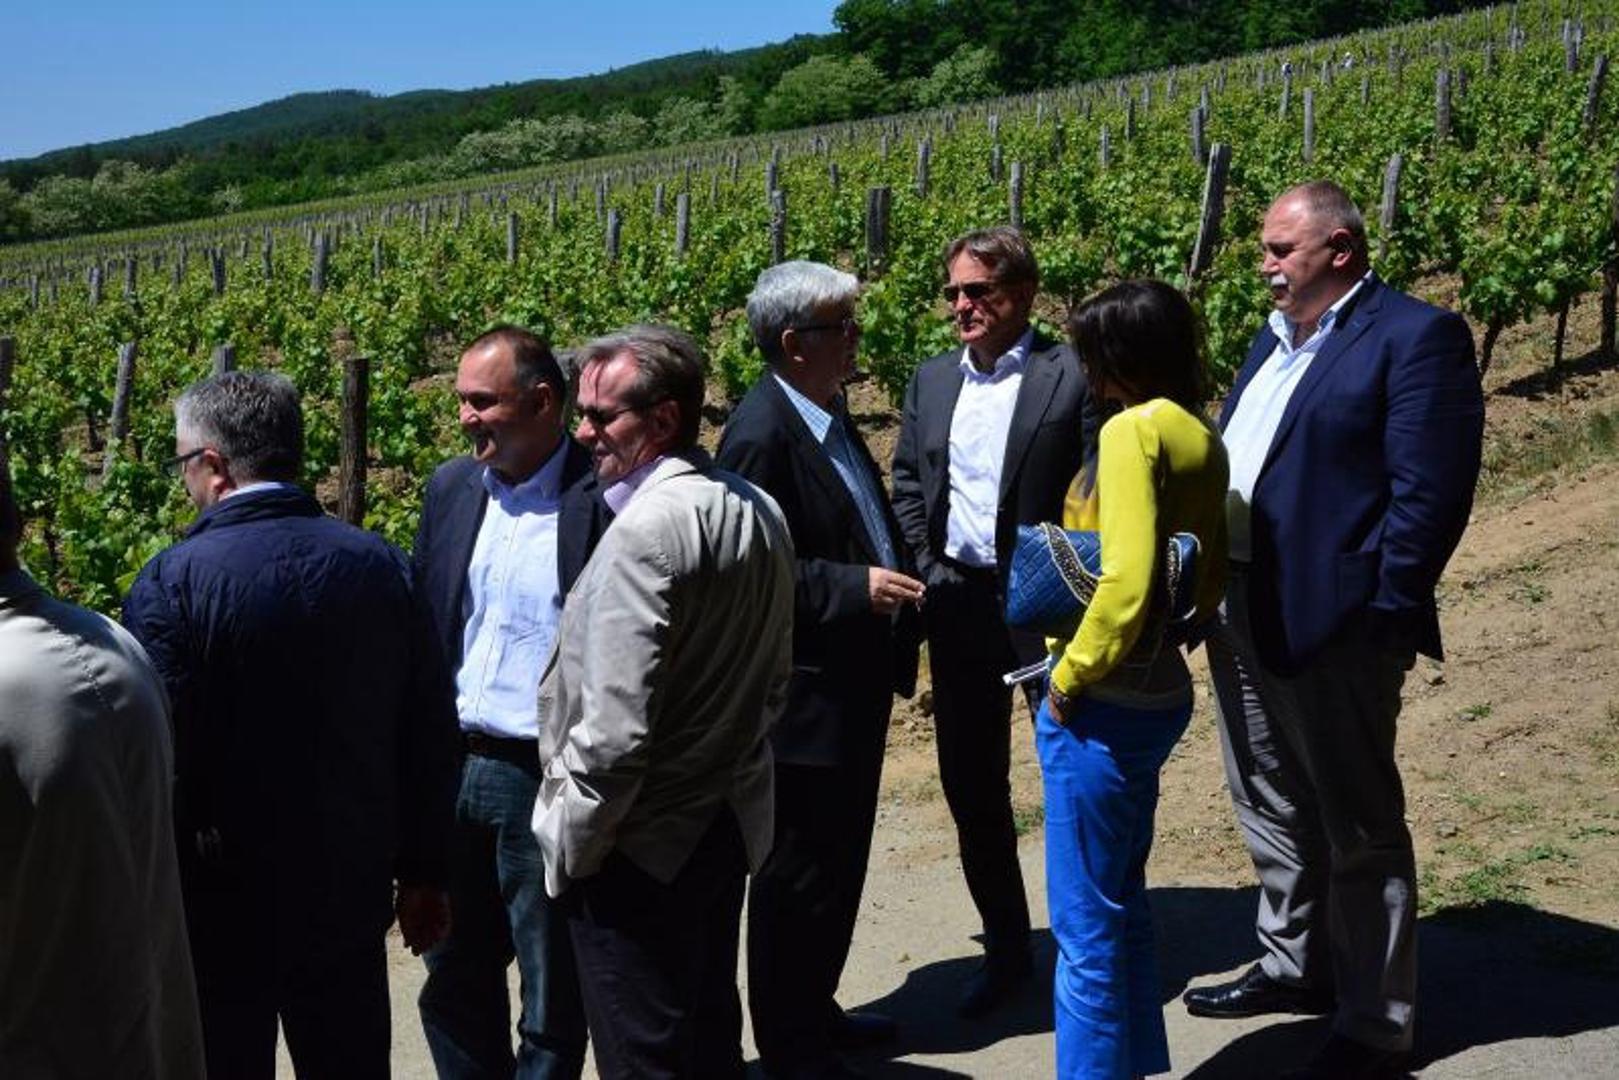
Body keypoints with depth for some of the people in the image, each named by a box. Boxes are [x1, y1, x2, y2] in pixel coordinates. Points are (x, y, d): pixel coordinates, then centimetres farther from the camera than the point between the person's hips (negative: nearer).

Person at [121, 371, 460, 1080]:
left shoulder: (172, 582, -16)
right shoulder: (379, 564, -3)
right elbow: (430, 737, 2)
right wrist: (422, 873, 13)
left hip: (221, 906, -4)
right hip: (352, 891, 4)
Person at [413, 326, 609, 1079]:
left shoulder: (608, 500, -13)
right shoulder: (451, 487, 6)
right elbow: (421, 621, 12)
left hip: (549, 780, -6)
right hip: (452, 766, 6)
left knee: (553, 997, 11)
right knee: (454, 978, 19)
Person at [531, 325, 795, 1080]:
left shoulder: (646, 529, -21)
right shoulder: (758, 511, 5)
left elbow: (615, 725, -23)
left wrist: (570, 841, -11)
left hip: (640, 847, -9)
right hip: (729, 823, 9)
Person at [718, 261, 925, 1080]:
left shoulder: (828, 414, 9)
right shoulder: (762, 430, -20)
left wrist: (896, 592, 9)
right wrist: (856, 588, -24)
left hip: (853, 686, 10)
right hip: (804, 696, -9)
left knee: (838, 860, 20)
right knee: (798, 872, 5)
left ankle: (815, 1012, 37)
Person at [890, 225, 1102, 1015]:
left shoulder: (1073, 376, -9)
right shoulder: (931, 380, 9)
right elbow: (907, 485, 13)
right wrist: (927, 570, 2)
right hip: (958, 602, 5)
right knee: (969, 780, 11)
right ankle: (1006, 947, 27)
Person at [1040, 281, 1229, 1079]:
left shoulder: (1133, 430, -17)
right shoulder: (1203, 437, 9)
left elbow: (1125, 579, -25)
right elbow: (1211, 576, 16)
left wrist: (1071, 675, -15)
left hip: (1101, 704, -9)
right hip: (1160, 691, 9)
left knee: (1085, 923, 4)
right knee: (1122, 901, 21)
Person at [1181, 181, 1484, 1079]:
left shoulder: (1414, 336, -11)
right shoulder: (1274, 342, 15)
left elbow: (1429, 492, -17)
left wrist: (1385, 618, -19)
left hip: (1332, 623, -9)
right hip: (1240, 613, 9)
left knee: (1359, 826, 4)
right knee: (1269, 806, 21)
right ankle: (1295, 966, 39)